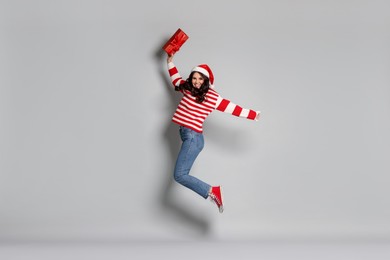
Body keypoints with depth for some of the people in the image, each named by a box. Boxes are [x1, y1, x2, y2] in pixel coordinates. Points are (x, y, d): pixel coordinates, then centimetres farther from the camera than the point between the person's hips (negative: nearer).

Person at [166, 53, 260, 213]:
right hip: (186, 135, 8)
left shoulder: (212, 96, -6)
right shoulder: (188, 89, 13)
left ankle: (212, 191, -9)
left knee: (180, 175, -17)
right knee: (180, 175, 5)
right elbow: (176, 79, 34)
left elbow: (232, 108, -3)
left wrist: (253, 115, -1)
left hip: (193, 137, -8)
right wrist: (170, 63, 35)